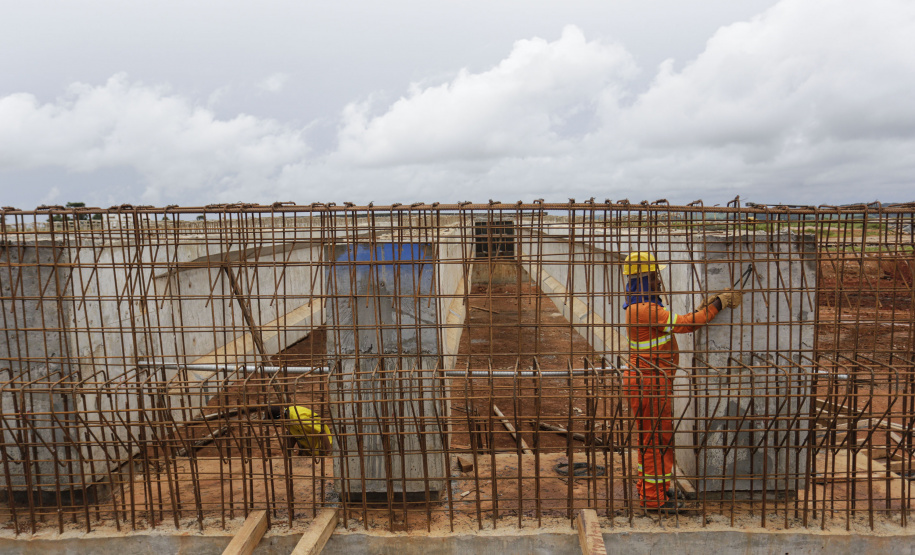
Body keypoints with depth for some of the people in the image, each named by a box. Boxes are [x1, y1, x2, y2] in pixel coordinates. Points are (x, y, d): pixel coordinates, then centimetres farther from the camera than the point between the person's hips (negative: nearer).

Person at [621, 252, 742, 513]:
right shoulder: (645, 310, -23)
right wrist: (717, 305, -15)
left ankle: (648, 488, 33)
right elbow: (684, 324, -23)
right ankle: (654, 497, 12)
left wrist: (702, 308, 5)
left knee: (650, 438, 20)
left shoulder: (643, 307, 12)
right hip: (649, 384, -11)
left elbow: (679, 324, 13)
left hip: (646, 382, 11)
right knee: (658, 438, 0)